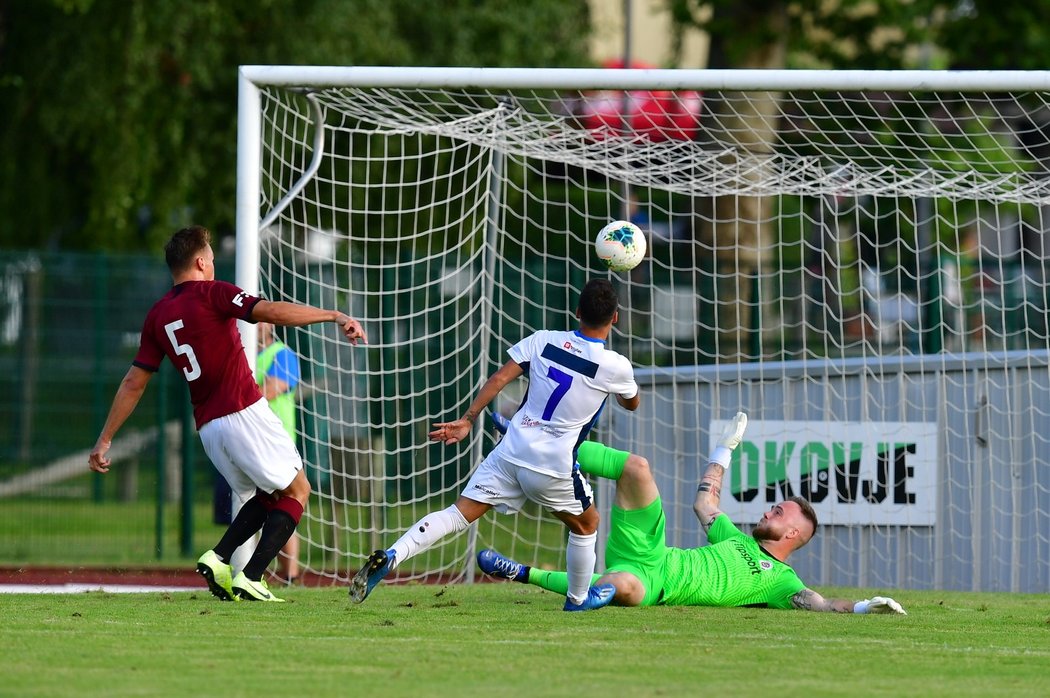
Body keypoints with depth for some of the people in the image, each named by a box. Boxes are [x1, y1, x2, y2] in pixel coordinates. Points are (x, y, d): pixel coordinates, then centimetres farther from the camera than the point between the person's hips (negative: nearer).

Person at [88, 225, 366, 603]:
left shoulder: (157, 315, 12)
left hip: (207, 427, 7)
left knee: (266, 496, 21)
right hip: (244, 413, -7)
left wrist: (104, 441, 18)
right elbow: (273, 312, -19)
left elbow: (133, 383, 13)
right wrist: (334, 315, -19)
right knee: (296, 491, 4)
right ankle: (251, 578, -10)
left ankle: (218, 558, -1)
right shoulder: (212, 293, -6)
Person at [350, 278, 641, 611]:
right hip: (553, 467, -2)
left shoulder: (543, 340, 3)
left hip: (510, 452, 2)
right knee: (586, 524, 26)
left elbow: (499, 378, -2)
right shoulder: (615, 367, -3)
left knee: (459, 514, -2)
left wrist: (466, 420, 1)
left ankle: (390, 556, -20)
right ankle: (579, 597, 39)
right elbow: (632, 403, 18)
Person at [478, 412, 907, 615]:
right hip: (648, 550, 6)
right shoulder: (739, 541, 28)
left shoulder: (780, 580, 8)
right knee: (637, 467, -12)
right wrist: (726, 449, 41)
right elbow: (705, 503, 36)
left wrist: (860, 607, -26)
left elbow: (816, 602, -9)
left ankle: (527, 575, -25)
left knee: (626, 589, -45)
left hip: (656, 585, -6)